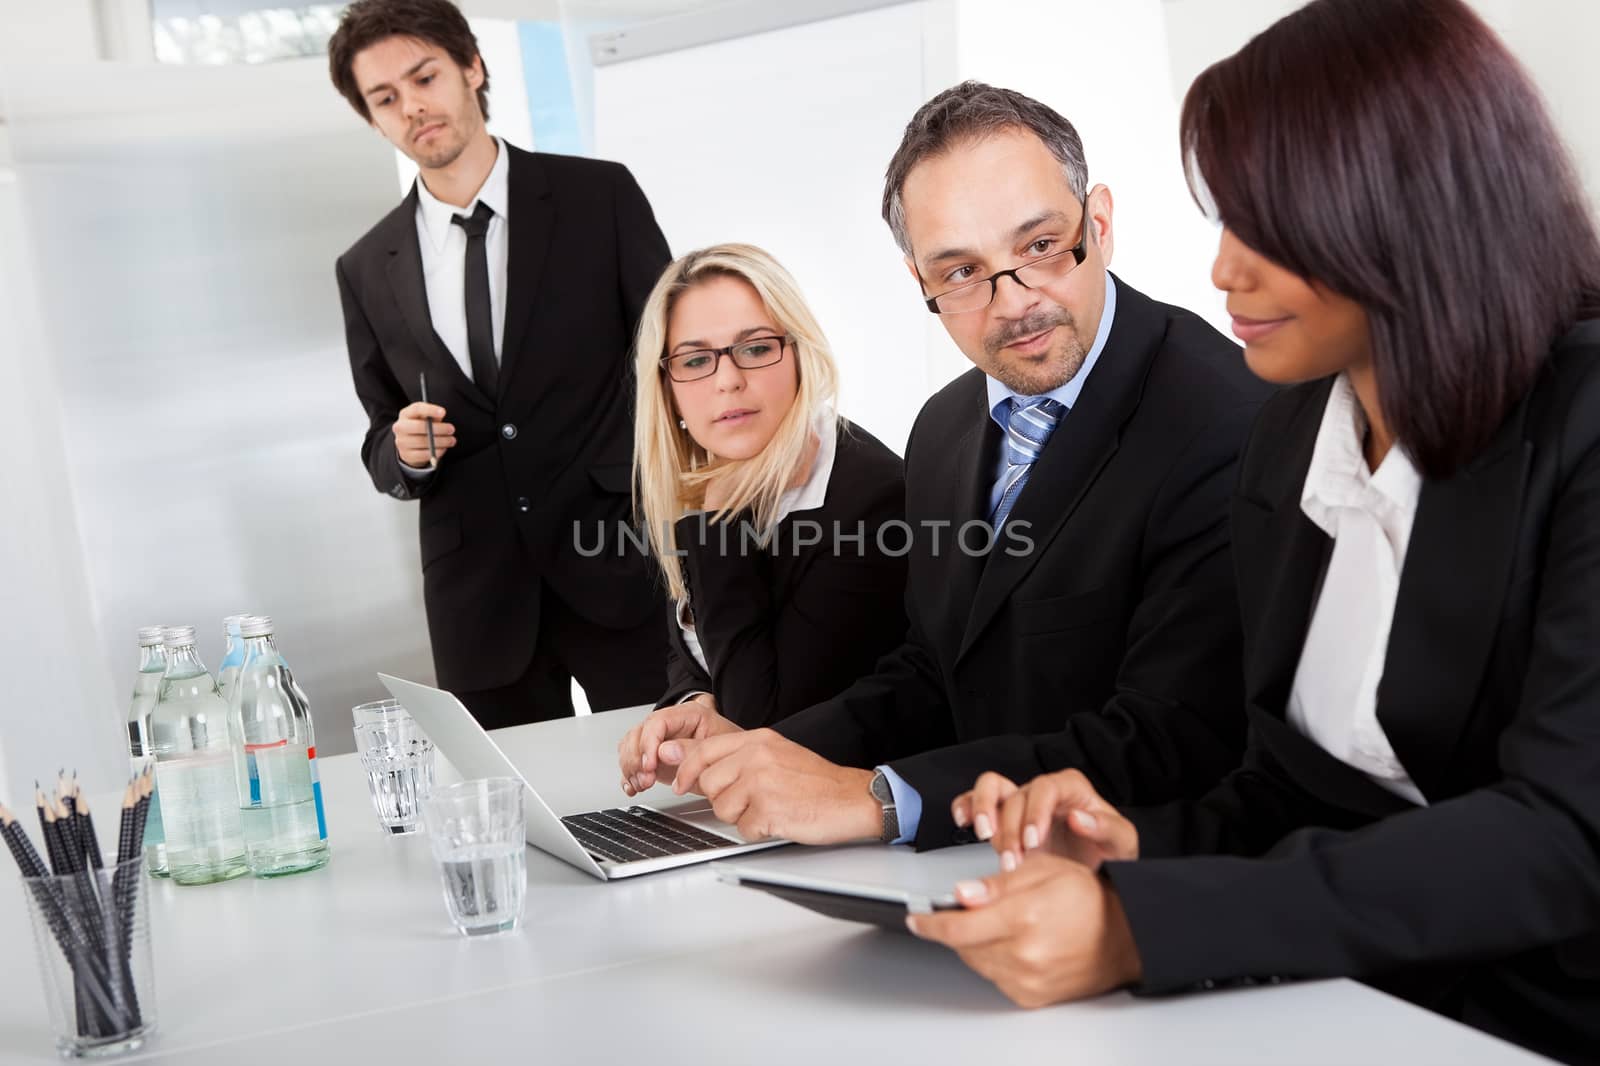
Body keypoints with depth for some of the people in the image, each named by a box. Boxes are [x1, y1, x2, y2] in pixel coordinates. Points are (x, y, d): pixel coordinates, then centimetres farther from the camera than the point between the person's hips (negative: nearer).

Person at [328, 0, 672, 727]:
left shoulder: (600, 197, 0)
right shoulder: (367, 272, 7)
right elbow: (382, 446, 14)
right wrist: (402, 450, -9)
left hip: (620, 568, -2)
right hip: (479, 595, 2)